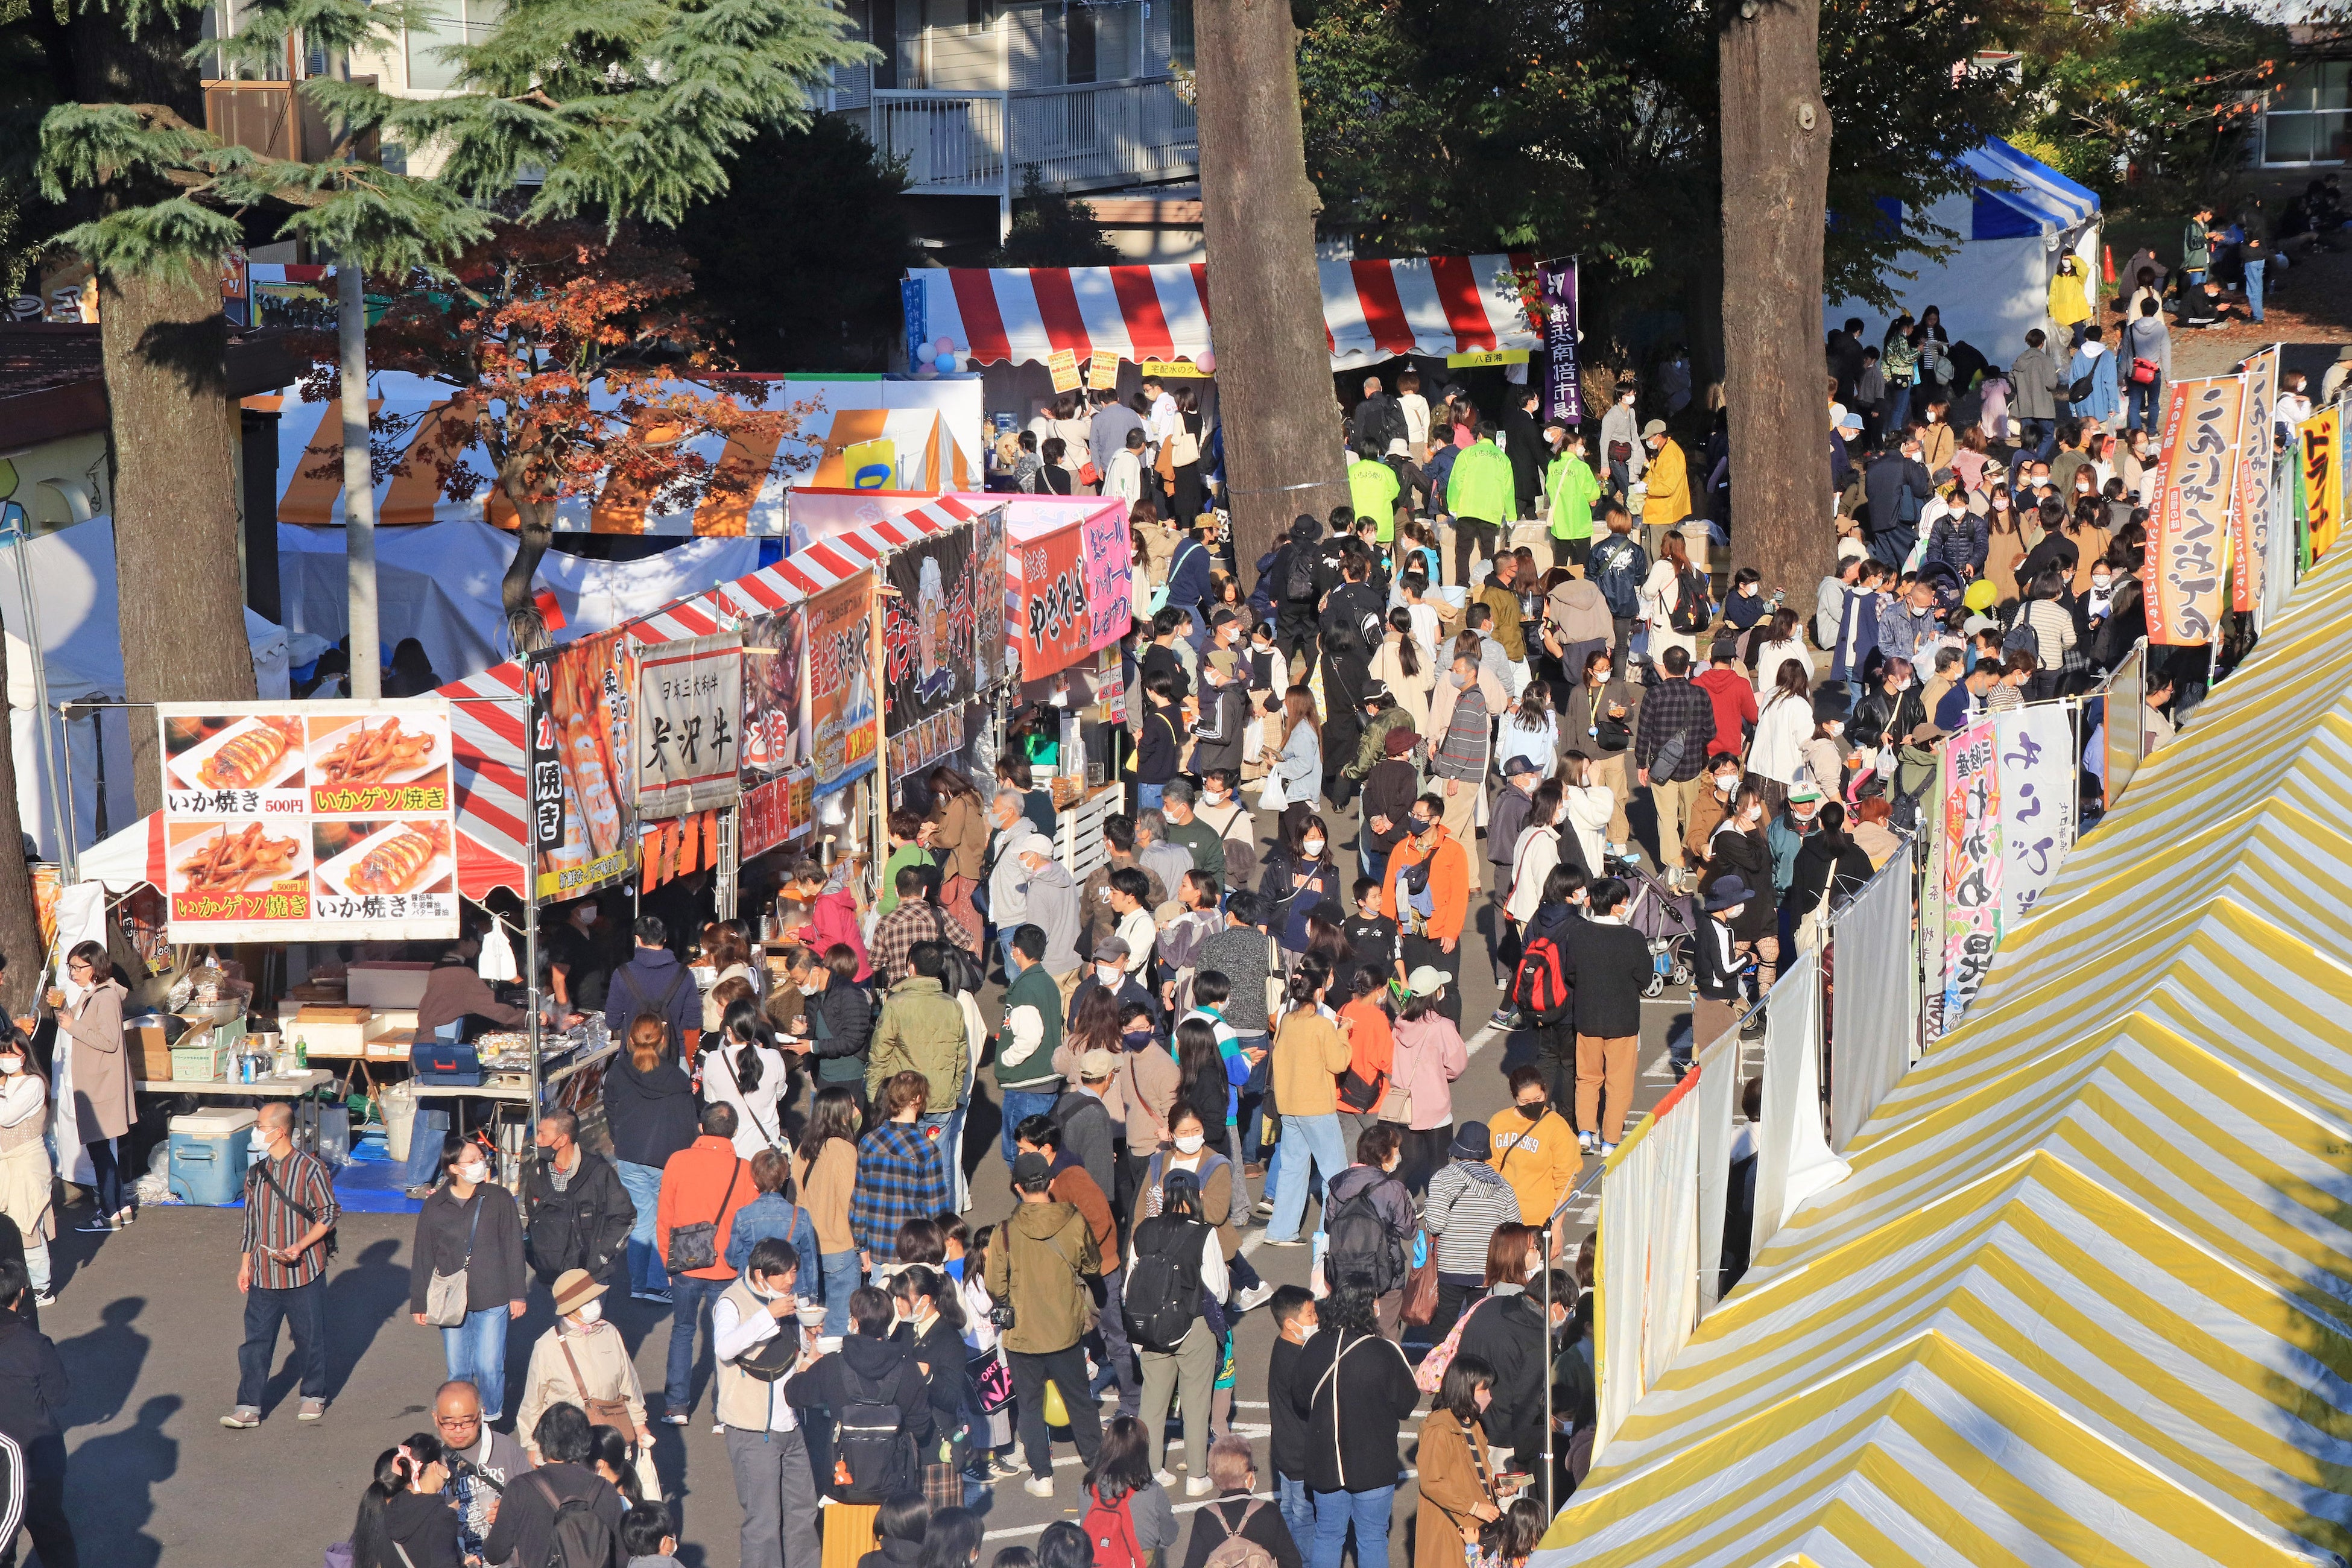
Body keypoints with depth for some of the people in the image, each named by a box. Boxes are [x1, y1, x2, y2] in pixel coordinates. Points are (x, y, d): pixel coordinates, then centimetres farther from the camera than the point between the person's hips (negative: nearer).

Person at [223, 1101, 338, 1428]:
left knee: (310, 1338, 8)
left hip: (304, 1271, -4)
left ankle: (314, 1396, 26)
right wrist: (244, 1265, 14)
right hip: (264, 1275, 4)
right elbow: (250, 1223, 16)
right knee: (256, 1339, 2)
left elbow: (329, 1214, -7)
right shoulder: (255, 1173, 7)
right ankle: (249, 1406, 4)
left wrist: (300, 1247, -18)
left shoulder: (310, 1169, -11)